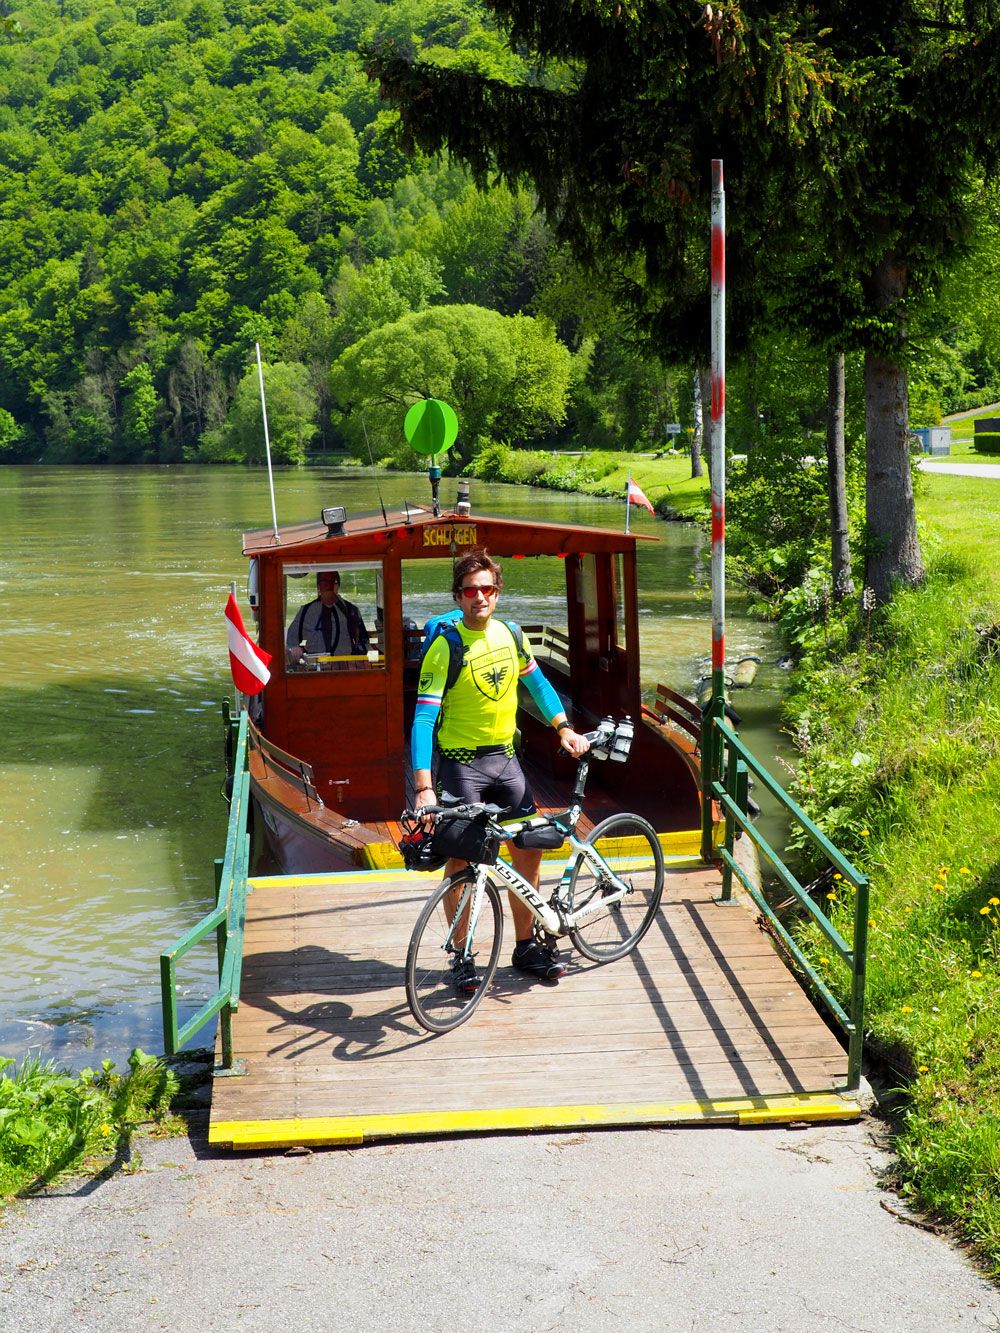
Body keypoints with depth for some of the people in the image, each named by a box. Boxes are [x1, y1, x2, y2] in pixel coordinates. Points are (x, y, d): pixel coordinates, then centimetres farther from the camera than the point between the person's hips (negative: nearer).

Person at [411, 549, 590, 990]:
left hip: (505, 757, 5)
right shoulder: (445, 647, -16)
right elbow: (424, 718, -20)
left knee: (528, 851, 7)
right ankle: (462, 957, 14)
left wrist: (564, 728, 4)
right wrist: (424, 788, -28)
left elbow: (537, 683, 17)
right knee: (461, 860, 0)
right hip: (461, 762, -5)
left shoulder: (509, 635, 1)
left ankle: (526, 946, 23)